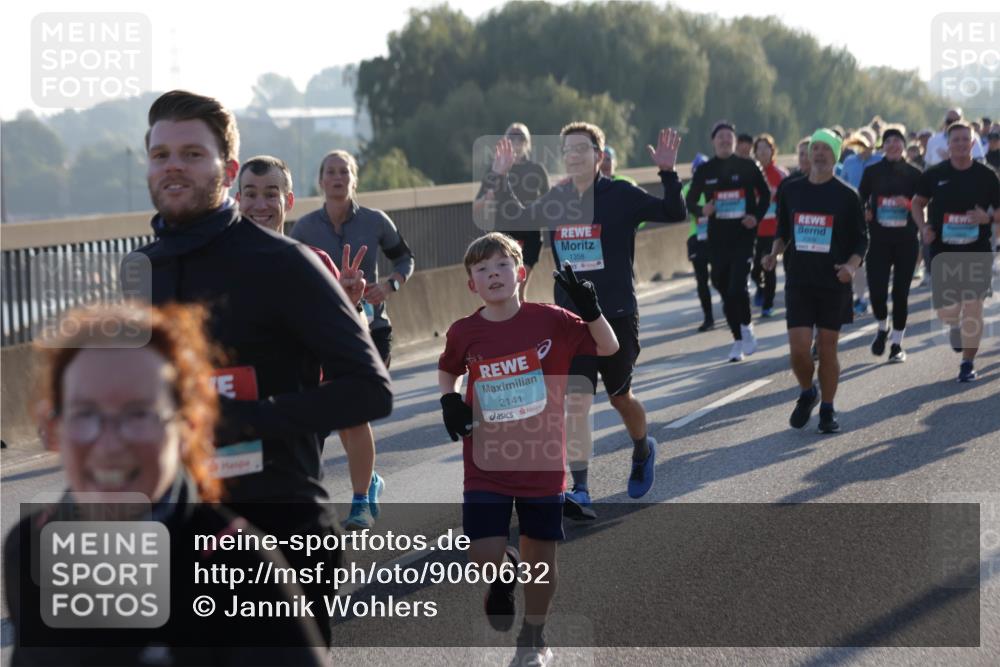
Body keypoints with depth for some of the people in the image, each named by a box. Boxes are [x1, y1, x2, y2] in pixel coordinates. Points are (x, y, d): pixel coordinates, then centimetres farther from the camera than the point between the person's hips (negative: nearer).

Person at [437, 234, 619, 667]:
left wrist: (590, 310, -19)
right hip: (486, 465, 0)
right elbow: (448, 370, 17)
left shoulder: (549, 320, -8)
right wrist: (449, 401, -2)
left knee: (540, 554, 9)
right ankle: (506, 571, 29)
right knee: (483, 557, -9)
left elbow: (609, 349, -3)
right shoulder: (464, 333, -4)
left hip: (542, 463, 0)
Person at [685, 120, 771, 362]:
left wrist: (757, 217, -6)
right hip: (717, 239, 2)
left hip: (744, 236, -2)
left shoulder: (748, 166, 2)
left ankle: (746, 328, 9)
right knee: (725, 290, 6)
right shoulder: (705, 171, 5)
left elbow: (765, 194, 10)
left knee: (737, 286, -16)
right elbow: (690, 200, 11)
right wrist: (702, 210, -11)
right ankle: (738, 340, 20)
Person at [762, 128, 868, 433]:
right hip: (798, 281, 2)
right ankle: (807, 393, 23)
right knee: (798, 348, -6)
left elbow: (861, 240, 3)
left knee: (827, 348, 2)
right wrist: (775, 253, -3)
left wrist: (852, 265, -15)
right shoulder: (791, 190, 6)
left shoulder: (846, 195, -1)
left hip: (833, 284, -2)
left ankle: (827, 409, 16)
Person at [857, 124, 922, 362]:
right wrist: (865, 214, -12)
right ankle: (882, 327, 21)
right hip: (878, 240, 0)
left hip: (906, 241, 0)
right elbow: (860, 202, 8)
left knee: (900, 292, 2)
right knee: (876, 290, -10)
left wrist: (908, 203, -15)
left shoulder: (913, 173, 2)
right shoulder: (871, 172, 4)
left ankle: (897, 343, 17)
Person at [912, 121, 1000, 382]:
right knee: (946, 313, -1)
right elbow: (918, 203, 13)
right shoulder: (934, 174, 1)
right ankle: (955, 326, 37)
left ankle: (968, 363, 11)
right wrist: (923, 227, -4)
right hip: (944, 251, 1)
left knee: (972, 309, -2)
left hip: (977, 252, -1)